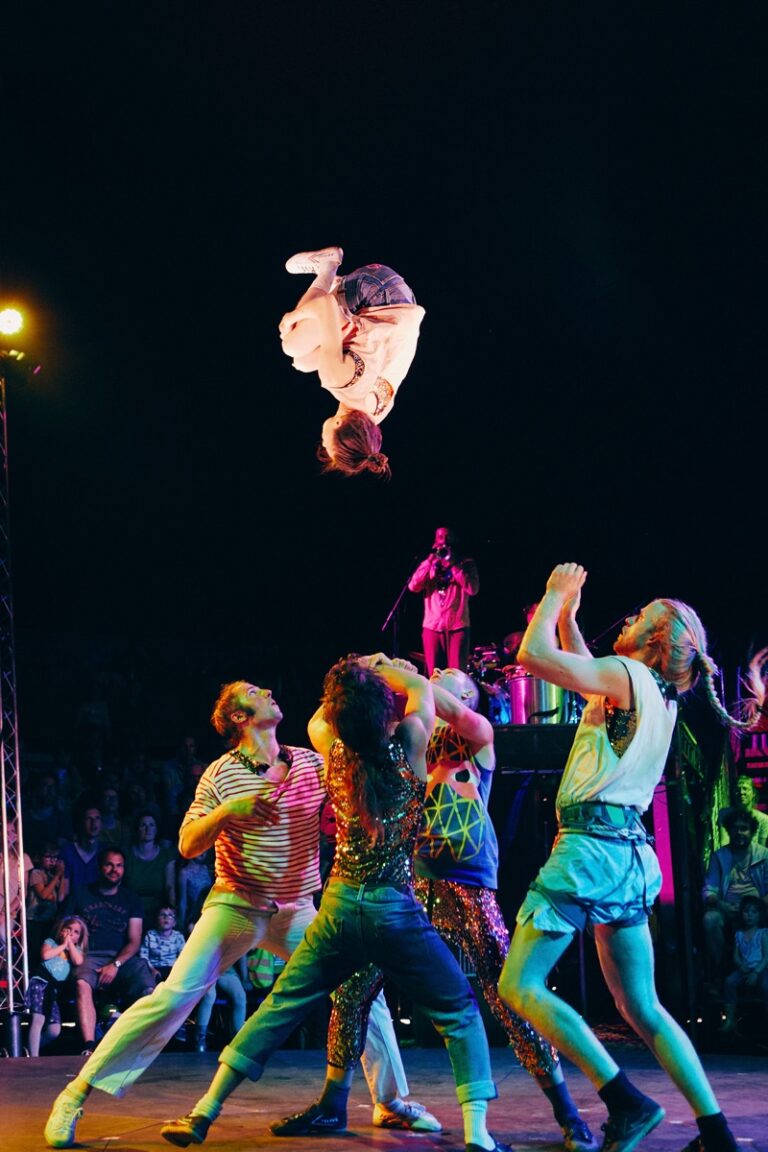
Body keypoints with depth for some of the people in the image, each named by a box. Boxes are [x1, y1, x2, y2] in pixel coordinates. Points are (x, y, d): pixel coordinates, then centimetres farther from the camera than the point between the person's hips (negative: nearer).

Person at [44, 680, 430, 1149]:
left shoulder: (313, 764, 4)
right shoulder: (221, 774, -6)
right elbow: (188, 846, -7)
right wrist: (226, 811, -24)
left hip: (297, 912, 4)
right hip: (235, 907, -4)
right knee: (173, 997, -15)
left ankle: (393, 1100, 15)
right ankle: (77, 1095, -8)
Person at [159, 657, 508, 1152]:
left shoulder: (336, 754, 0)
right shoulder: (408, 748, -8)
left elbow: (316, 721, 24)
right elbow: (421, 686, 10)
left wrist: (351, 678, 28)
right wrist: (376, 668, 20)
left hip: (340, 905, 3)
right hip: (396, 909, -3)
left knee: (280, 1008, 12)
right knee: (460, 1012, 10)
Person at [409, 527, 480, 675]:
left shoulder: (466, 564, 10)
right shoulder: (428, 564, 16)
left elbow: (473, 589, -8)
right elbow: (413, 586, 0)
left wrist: (453, 565, -8)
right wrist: (430, 561, -5)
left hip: (458, 627, -2)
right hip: (432, 627, 2)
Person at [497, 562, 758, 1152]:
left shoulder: (628, 675, -8)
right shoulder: (661, 698, 17)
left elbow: (533, 654, -12)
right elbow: (583, 669, 33)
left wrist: (555, 595, 2)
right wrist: (567, 610, 30)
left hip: (590, 845, -9)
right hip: (632, 853, 9)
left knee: (518, 985, -7)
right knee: (643, 1008, 12)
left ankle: (626, 1100, -14)